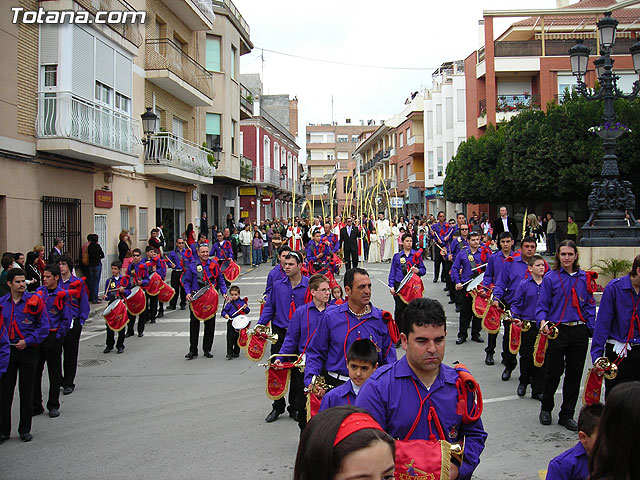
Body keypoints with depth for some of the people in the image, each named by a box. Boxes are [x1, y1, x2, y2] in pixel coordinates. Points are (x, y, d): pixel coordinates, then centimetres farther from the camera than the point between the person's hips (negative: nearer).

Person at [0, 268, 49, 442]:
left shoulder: (34, 301, -3)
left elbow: (44, 327, -3)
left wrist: (27, 341, -13)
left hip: (28, 350, -2)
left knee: (26, 391, 6)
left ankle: (25, 429, 17)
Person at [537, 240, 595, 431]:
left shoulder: (584, 278, 7)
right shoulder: (551, 278, -2)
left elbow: (590, 304, 12)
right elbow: (542, 305, 0)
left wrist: (590, 327, 2)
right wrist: (542, 321, -18)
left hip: (579, 332, 3)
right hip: (557, 330, -3)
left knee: (574, 374, 8)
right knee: (553, 372, 2)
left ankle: (567, 415, 20)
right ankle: (546, 409, 26)